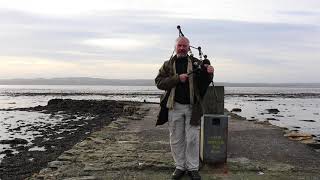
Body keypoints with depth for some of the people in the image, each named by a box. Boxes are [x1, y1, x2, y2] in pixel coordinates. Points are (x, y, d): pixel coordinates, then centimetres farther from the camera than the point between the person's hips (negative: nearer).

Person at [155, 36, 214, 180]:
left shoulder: (196, 63, 6)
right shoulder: (168, 64, 7)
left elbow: (205, 83, 4)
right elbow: (159, 82, -3)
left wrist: (209, 73, -19)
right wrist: (177, 78, -15)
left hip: (192, 107, -1)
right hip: (174, 106, 1)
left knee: (193, 139, 4)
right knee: (176, 140, 9)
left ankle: (192, 168, 17)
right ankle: (180, 166, 23)